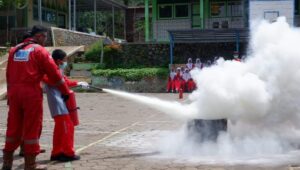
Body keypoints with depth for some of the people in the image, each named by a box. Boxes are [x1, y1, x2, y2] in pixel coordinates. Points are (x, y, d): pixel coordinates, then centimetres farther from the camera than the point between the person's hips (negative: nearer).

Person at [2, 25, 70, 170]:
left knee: (13, 127, 12)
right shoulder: (39, 50, -5)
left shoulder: (14, 50, 15)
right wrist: (65, 91, 3)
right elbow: (54, 73, -6)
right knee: (31, 128, 0)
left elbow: (9, 74, 17)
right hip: (31, 92, -6)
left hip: (14, 91, 6)